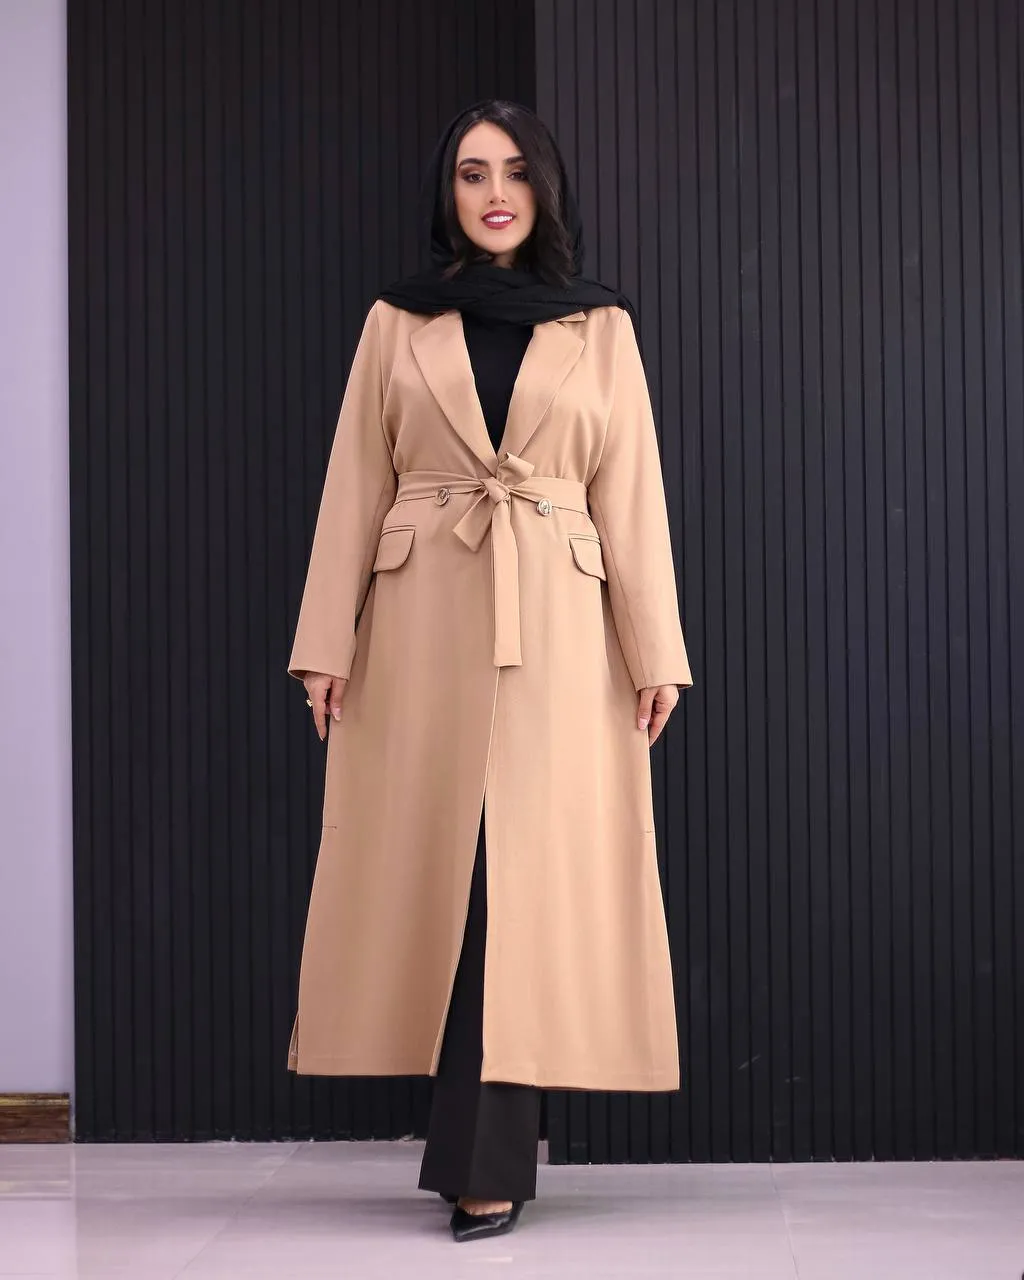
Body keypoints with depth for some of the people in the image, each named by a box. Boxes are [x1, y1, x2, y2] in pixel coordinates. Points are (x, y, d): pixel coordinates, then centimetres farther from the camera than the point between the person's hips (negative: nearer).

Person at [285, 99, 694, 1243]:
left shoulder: (601, 328, 9)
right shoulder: (396, 323, 10)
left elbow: (630, 495, 6)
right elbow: (355, 488, 7)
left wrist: (654, 651, -1)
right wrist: (326, 645, 0)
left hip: (555, 629, -1)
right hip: (421, 623, 1)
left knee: (525, 870, -5)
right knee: (433, 864, 1)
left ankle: (489, 1160, -2)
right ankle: (485, 1152, 12)